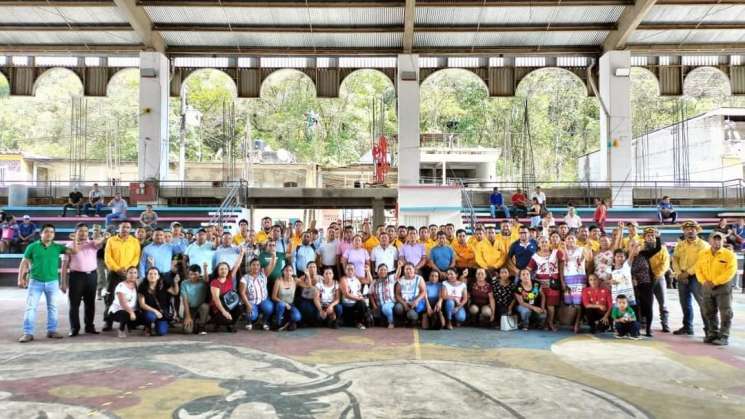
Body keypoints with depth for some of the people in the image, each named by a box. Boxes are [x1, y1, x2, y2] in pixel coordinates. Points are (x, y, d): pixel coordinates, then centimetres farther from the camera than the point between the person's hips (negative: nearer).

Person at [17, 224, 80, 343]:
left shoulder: (58, 247, 1)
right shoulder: (32, 246, -2)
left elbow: (74, 251, -4)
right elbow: (24, 263, 0)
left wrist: (75, 239, -17)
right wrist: (20, 278, -4)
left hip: (53, 282, 2)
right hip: (35, 281, -2)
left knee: (52, 307, 10)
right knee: (30, 307, -3)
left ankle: (52, 330, 20)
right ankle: (28, 333, 1)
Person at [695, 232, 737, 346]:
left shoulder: (729, 254, -6)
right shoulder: (702, 254, 8)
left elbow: (730, 271, -14)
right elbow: (698, 269, 6)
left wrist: (715, 282, -18)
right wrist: (704, 282, -10)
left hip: (723, 287, -4)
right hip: (706, 287, 5)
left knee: (725, 313, -2)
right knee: (709, 313, 11)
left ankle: (724, 336, 2)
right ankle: (713, 333, 23)